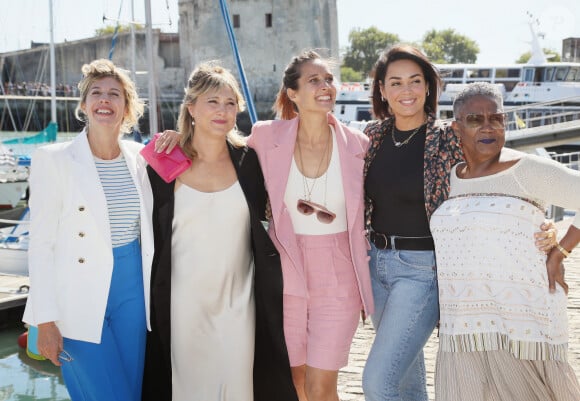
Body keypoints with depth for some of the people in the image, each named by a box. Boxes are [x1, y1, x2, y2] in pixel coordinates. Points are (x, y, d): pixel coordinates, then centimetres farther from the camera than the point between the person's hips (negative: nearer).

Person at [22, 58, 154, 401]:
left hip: (132, 291, 5)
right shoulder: (54, 160, -8)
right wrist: (45, 321, -12)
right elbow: (41, 244, -9)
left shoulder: (140, 157, 5)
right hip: (80, 302, -4)